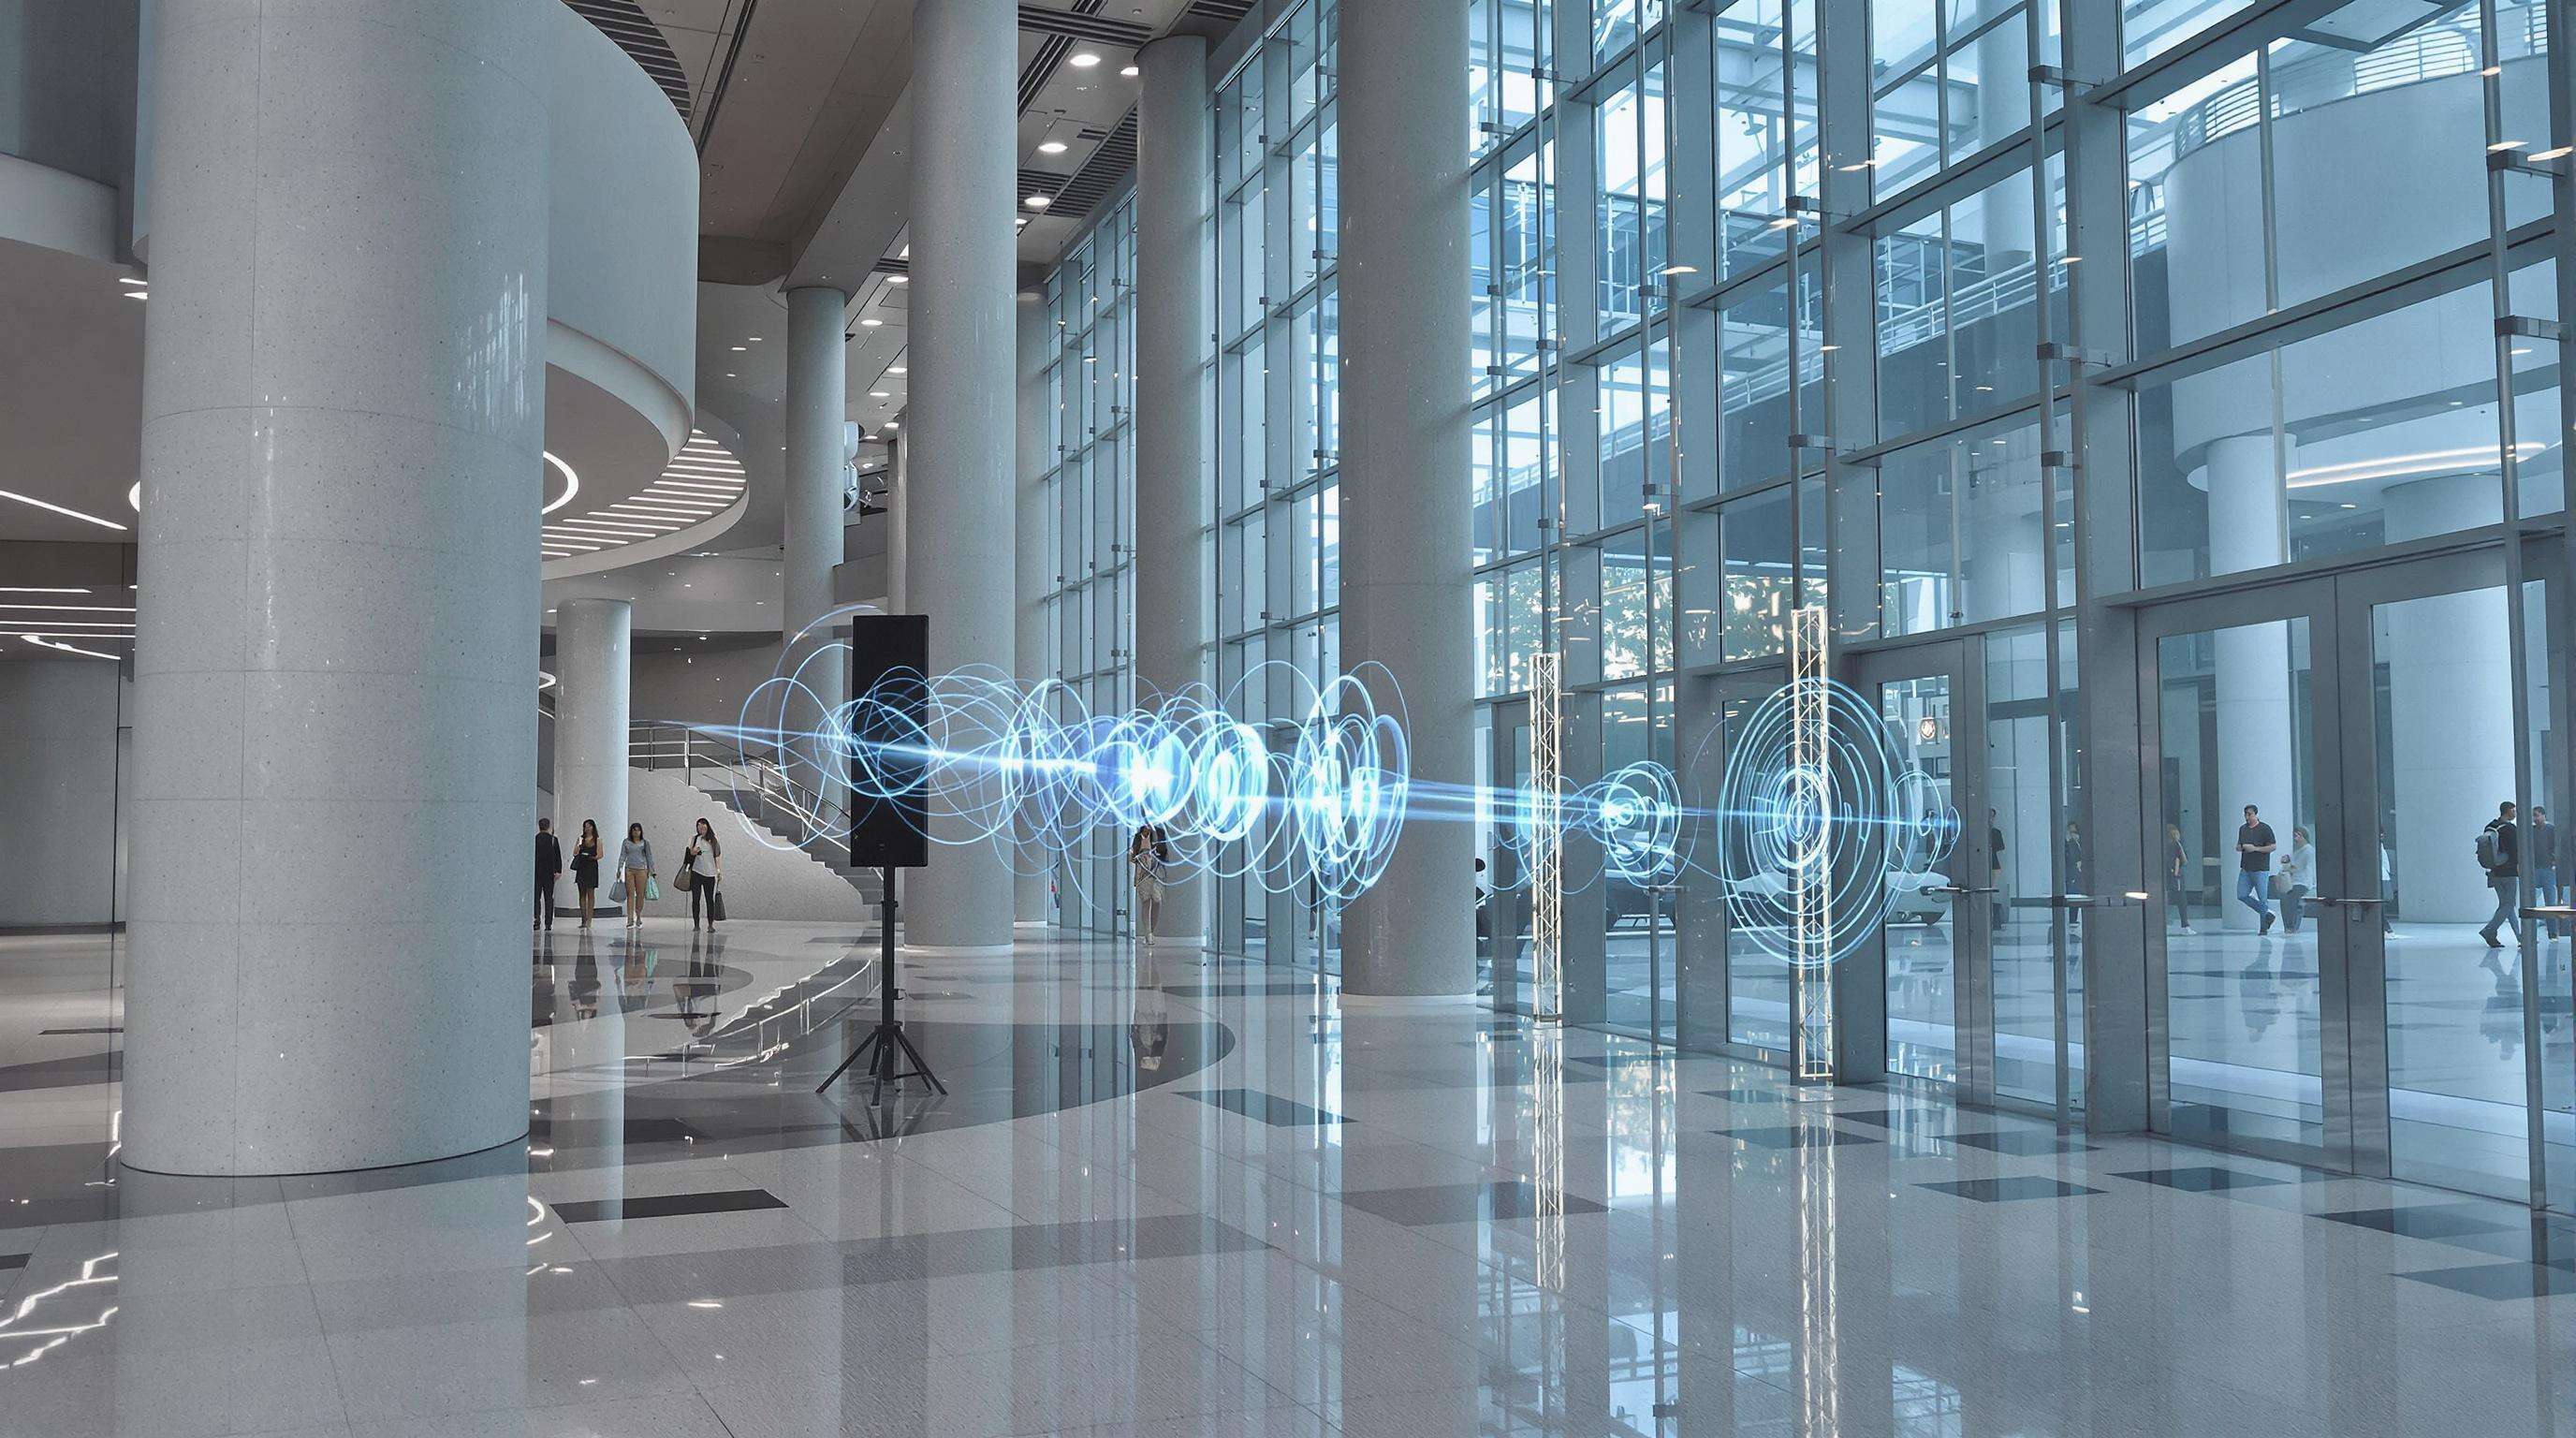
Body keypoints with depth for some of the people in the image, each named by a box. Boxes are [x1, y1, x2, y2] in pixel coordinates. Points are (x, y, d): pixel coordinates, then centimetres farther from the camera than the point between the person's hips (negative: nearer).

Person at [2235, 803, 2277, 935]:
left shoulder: (2265, 828, -5)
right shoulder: (2242, 829, 14)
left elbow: (2273, 846, -8)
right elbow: (2238, 847, 23)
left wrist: (2255, 848, -16)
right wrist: (2241, 847, -1)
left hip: (2261, 869, -6)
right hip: (2245, 869, 6)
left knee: (2262, 898, -3)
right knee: (2242, 895, -1)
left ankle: (2264, 927, 5)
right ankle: (2267, 913, 14)